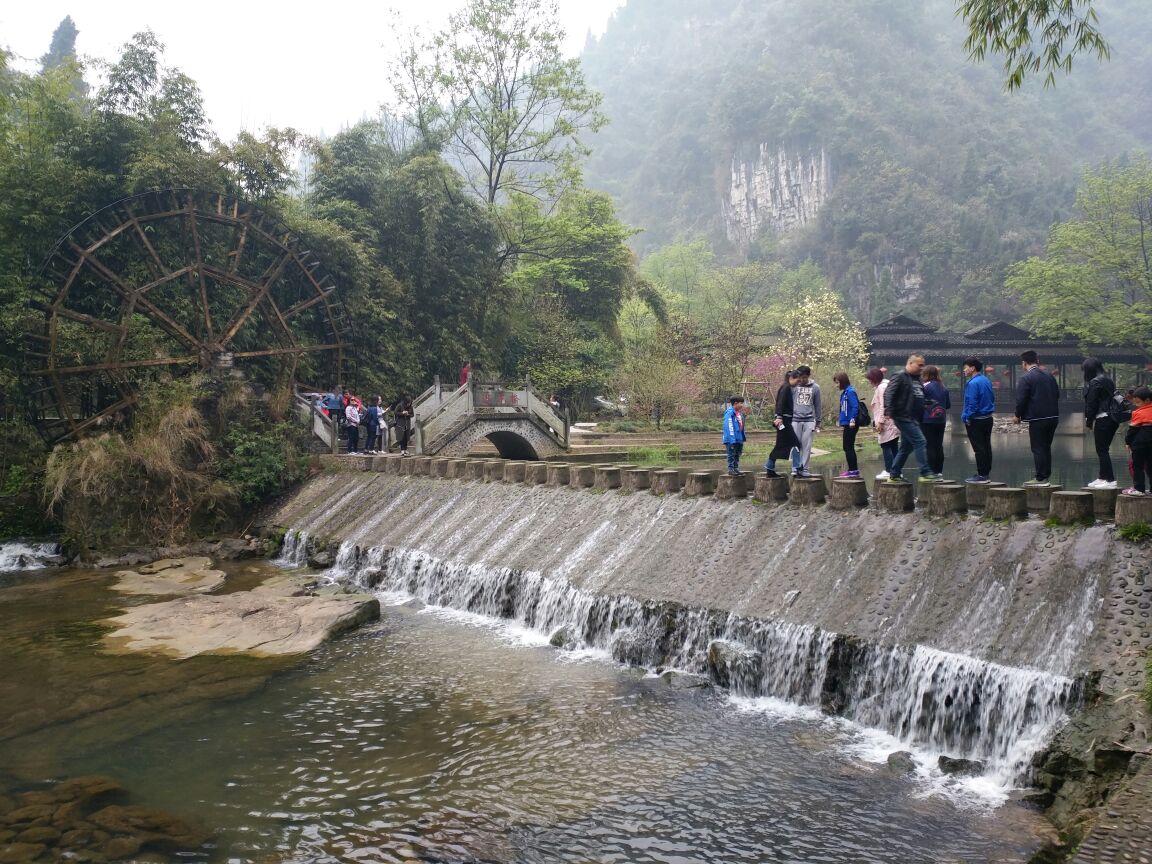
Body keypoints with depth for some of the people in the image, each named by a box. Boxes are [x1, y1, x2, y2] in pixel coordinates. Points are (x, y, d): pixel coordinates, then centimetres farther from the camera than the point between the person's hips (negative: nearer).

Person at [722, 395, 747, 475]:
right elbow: (729, 427, -21)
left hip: (739, 439, 9)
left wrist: (744, 437, 13)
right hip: (732, 440, -9)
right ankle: (731, 469, 6)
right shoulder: (729, 413, -18)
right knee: (731, 455, -1)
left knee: (737, 454, 16)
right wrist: (731, 440, -23)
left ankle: (736, 468, 26)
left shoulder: (740, 413, 8)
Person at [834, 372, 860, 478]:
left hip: (851, 425, -10)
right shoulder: (845, 392, 14)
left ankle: (853, 470, -1)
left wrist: (852, 420, -24)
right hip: (847, 424, 10)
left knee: (848, 447, -5)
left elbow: (855, 407, -20)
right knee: (847, 447, 14)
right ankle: (853, 469, 20)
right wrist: (840, 419, 17)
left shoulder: (850, 391, -14)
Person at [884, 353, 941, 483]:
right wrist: (889, 411, -29)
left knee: (906, 447, 12)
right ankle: (925, 472, -14)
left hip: (913, 419, 10)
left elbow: (921, 397, 28)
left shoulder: (916, 379, 19)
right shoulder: (899, 377, -9)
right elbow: (888, 394, -19)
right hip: (904, 417, -10)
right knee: (920, 442, -15)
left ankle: (894, 475, 19)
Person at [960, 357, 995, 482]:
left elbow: (972, 403, -21)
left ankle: (982, 475, -3)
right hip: (988, 419, 9)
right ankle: (987, 472, 20)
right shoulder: (986, 380, 9)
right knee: (986, 446, 13)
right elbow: (992, 398, 17)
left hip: (976, 420, -9)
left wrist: (967, 418, -13)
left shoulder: (973, 383, -19)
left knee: (979, 448, -5)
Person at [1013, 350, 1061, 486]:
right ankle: (1046, 477, 18)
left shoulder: (1026, 378, -13)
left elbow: (1021, 399, -14)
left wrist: (1017, 416, -1)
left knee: (1038, 449, -2)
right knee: (1046, 447, 14)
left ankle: (1040, 478, -2)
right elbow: (1057, 394, 16)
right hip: (1053, 417, 7)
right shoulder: (1049, 375, 10)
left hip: (1037, 418, -7)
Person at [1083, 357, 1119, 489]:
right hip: (1113, 419, 9)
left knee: (1101, 450, -4)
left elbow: (1091, 403, -14)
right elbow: (1112, 399, 17)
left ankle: (1110, 480, -5)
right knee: (1103, 450, 16)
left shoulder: (1095, 382, -13)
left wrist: (1089, 421, -4)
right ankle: (1102, 477, 22)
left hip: (1102, 419, -9)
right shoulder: (1109, 380, 15)